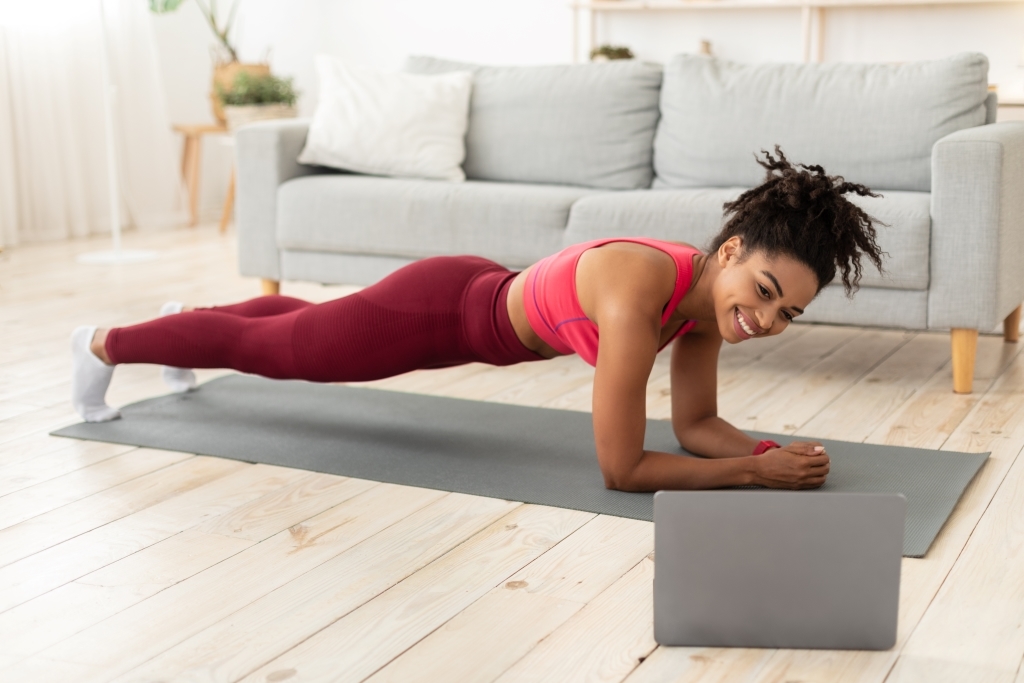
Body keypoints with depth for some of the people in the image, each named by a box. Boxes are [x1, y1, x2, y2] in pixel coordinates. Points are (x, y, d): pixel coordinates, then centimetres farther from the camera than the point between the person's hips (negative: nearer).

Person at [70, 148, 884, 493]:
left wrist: (778, 451, -22)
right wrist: (758, 472, -35)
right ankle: (106, 343, 44)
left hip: (487, 296, 7)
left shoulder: (713, 293, -17)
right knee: (269, 347, 17)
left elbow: (697, 425, -6)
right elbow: (623, 468, -37)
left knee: (304, 328, 33)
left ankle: (186, 324, 63)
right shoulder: (637, 296, -42)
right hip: (441, 309, -7)